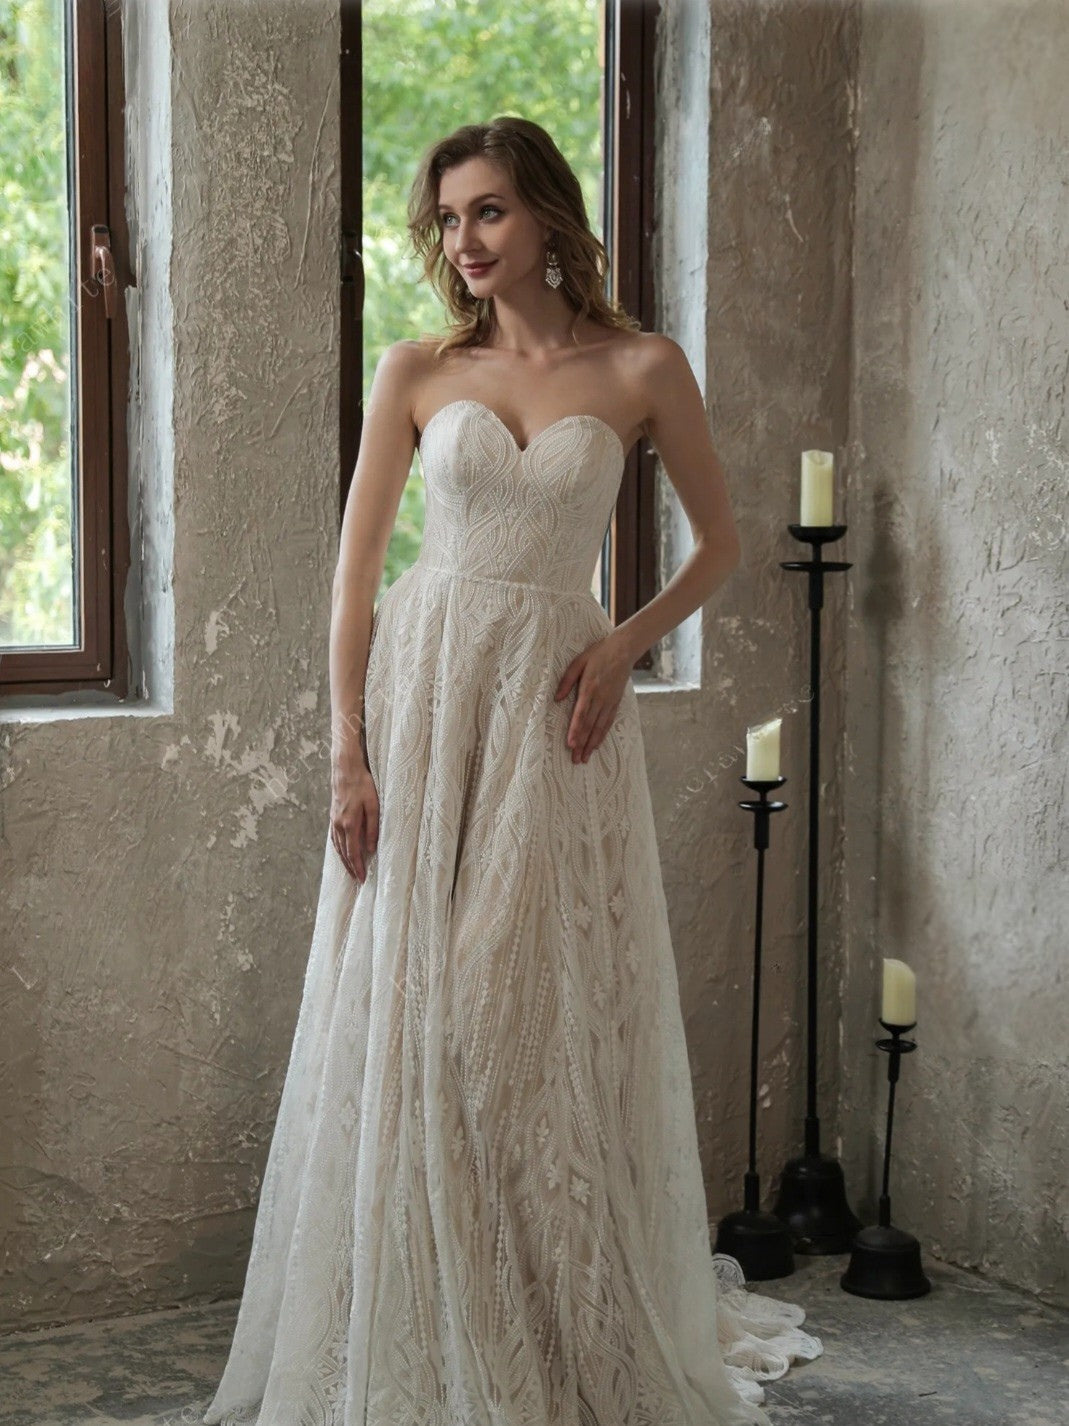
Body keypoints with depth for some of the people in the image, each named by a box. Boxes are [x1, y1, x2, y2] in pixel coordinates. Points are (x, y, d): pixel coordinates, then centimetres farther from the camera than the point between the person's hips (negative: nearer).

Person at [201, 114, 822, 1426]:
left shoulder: (640, 369, 2)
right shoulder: (418, 371, 5)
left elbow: (720, 544, 11)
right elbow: (354, 567, 3)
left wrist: (624, 644, -5)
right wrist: (348, 750, -6)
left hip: (556, 702, -1)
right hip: (420, 690, 1)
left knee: (554, 1017, 2)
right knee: (409, 1016, 2)